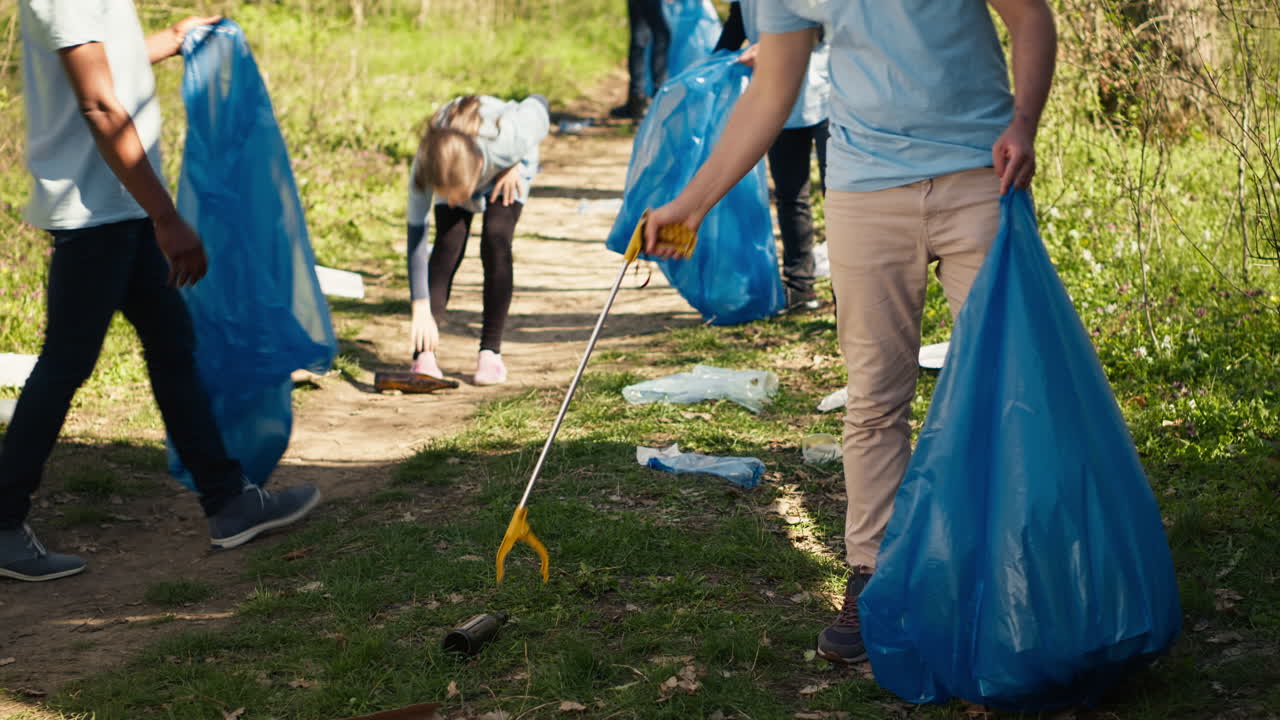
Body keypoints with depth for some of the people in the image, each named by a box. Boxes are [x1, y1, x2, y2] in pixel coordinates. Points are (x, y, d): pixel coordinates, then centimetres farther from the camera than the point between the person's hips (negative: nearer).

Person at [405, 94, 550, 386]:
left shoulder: (507, 139, -45)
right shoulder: (424, 168, -40)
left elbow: (537, 105, -22)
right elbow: (416, 237, -32)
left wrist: (517, 165, -20)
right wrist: (420, 309, -34)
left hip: (509, 165, -1)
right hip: (455, 169, 1)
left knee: (496, 241, -20)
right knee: (447, 244, -18)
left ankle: (490, 351, -11)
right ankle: (424, 353, -19)